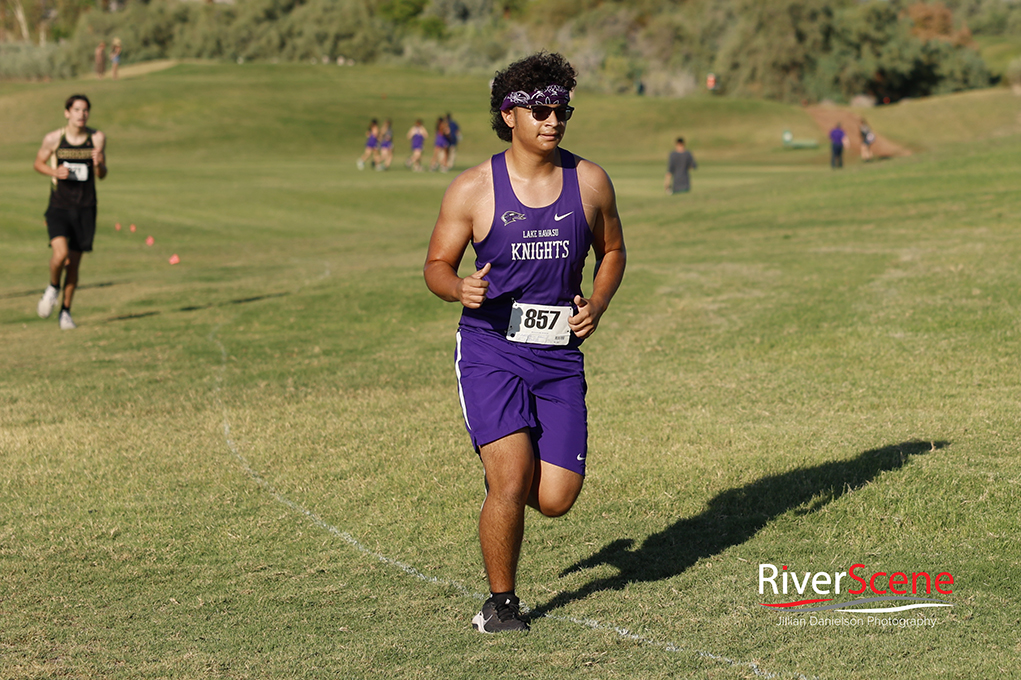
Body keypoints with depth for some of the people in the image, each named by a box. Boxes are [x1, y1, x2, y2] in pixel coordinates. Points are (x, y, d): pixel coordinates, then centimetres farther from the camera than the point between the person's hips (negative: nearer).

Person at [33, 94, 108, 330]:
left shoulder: (97, 138, -1)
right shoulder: (53, 139, -5)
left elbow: (102, 175, 5)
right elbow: (38, 163, 10)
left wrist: (98, 165, -19)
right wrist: (54, 172, -11)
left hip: (85, 208, 2)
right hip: (59, 206, -2)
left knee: (74, 262, 6)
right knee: (60, 253, -22)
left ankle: (66, 311, 22)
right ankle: (53, 288, 10)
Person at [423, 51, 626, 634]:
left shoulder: (590, 182, 4)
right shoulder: (473, 189, -4)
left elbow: (613, 251, 19)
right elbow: (437, 264, 4)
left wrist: (597, 304, 0)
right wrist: (460, 289, -19)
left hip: (559, 356, 3)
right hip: (490, 350, -3)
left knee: (556, 499, -3)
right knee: (511, 485, -17)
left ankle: (503, 461, 34)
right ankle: (501, 603, 5)